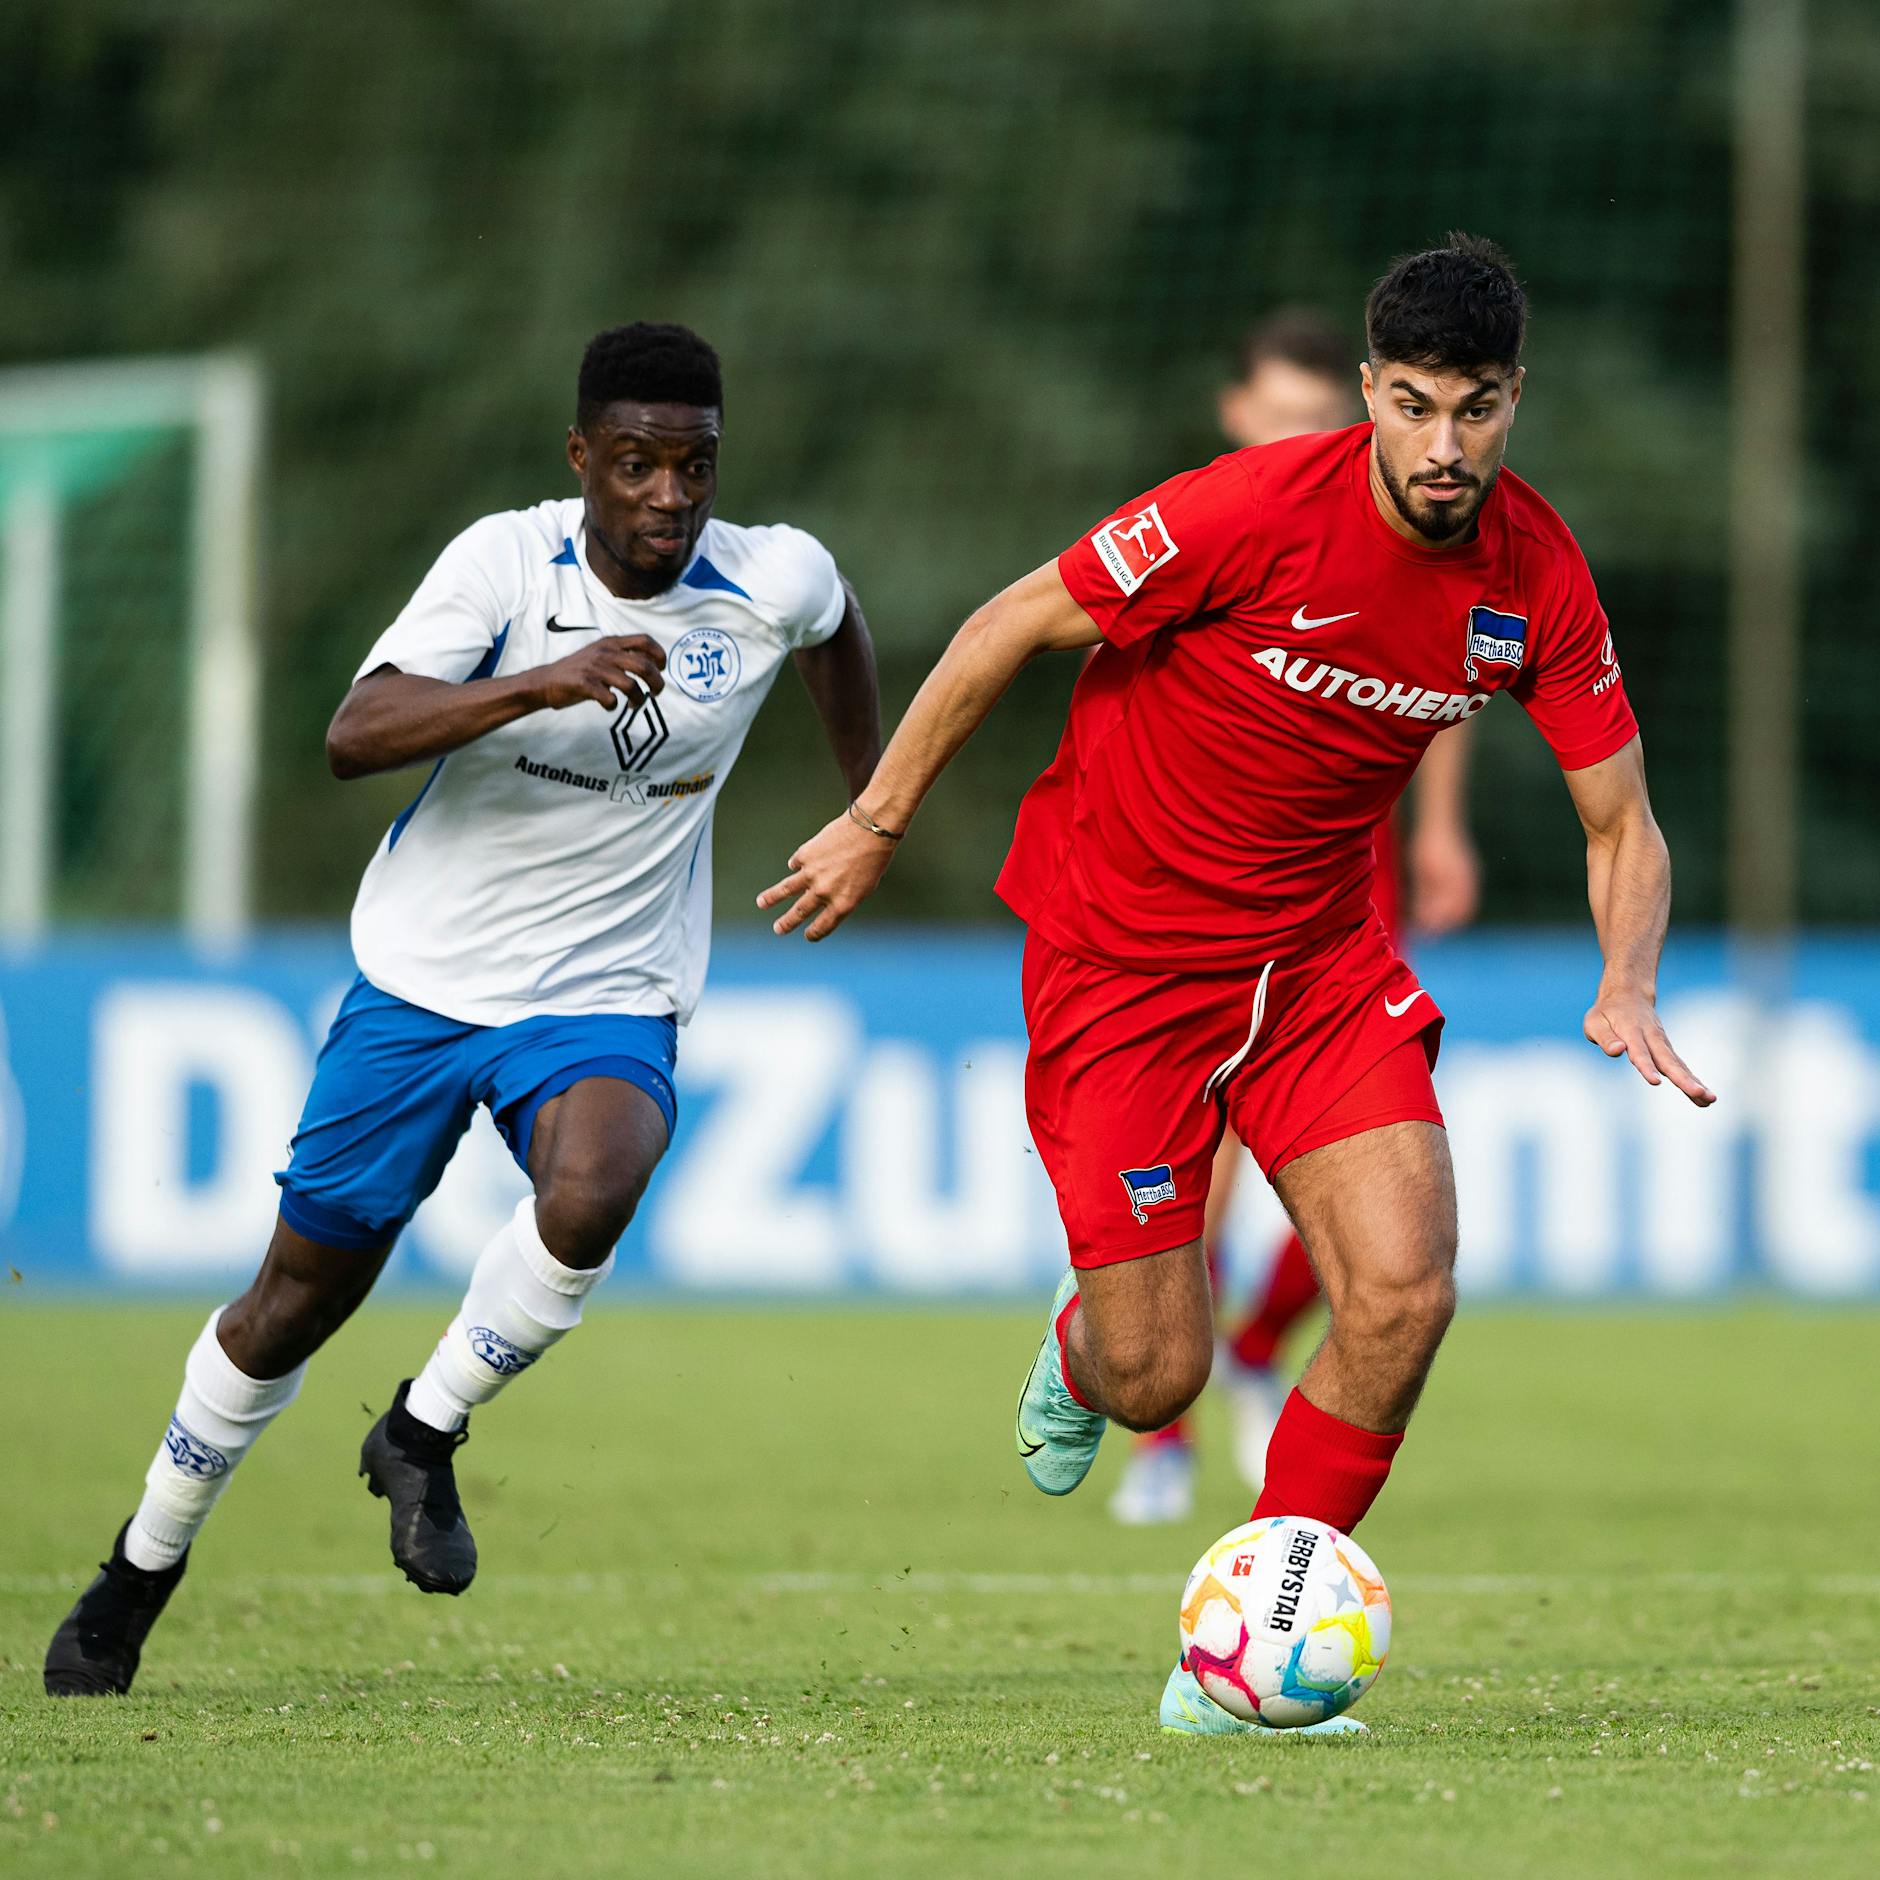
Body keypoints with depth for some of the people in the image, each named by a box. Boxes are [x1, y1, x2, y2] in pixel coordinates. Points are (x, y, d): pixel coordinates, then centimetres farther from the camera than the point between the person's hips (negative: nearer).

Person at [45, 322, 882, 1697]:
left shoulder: (774, 584, -8)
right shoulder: (506, 561, -15)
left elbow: (837, 629, 20)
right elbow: (355, 737, -28)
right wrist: (543, 681, -40)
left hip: (608, 1001, 1)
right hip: (423, 980, 0)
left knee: (591, 1196, -33)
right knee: (299, 1298, 8)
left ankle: (423, 1440, -8)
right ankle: (142, 1571, 30)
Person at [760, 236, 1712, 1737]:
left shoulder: (1537, 572, -9)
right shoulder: (1257, 511, -24)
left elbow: (1622, 824, 1)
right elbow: (1012, 628, -12)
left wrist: (1627, 988, -19)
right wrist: (876, 825, -4)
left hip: (1322, 954, 4)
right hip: (1121, 947, -4)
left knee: (1406, 1294, -15)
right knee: (1157, 1381, -5)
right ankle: (1081, 1349, 36)